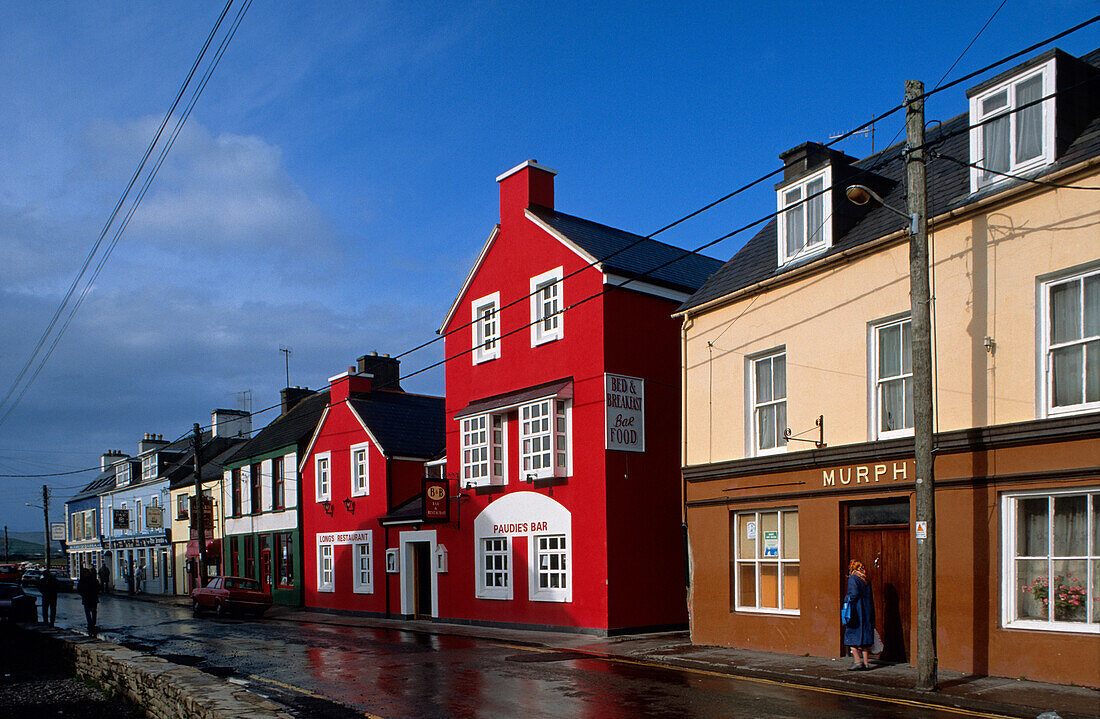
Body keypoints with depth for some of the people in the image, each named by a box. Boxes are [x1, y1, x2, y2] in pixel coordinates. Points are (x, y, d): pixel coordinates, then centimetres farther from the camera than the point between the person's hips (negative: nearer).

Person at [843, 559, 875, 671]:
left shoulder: (853, 578, -9)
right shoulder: (866, 580, 13)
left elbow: (854, 593, -21)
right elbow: (870, 598, 14)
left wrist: (847, 598, -2)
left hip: (856, 612, -7)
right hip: (868, 612, 7)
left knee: (851, 636, -1)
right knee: (865, 635, 9)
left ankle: (857, 661, -10)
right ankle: (866, 662, 9)